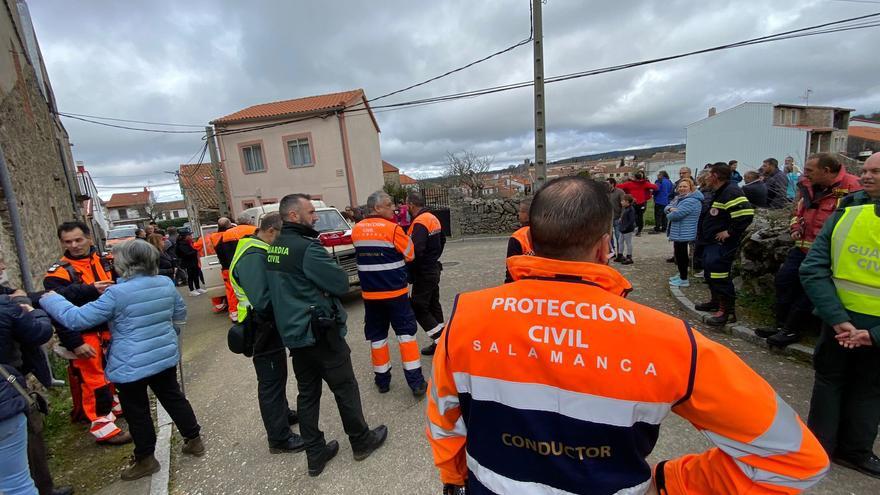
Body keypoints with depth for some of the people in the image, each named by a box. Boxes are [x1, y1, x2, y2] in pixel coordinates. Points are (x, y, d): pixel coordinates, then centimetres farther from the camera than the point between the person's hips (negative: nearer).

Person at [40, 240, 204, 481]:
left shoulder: (117, 293, -21)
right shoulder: (166, 283, -3)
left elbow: (77, 319, -14)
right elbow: (180, 314, 10)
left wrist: (49, 299, 1)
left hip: (132, 366, -5)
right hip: (165, 356, 6)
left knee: (137, 411, 12)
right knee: (173, 397, 19)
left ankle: (145, 459, 29)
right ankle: (194, 439, 30)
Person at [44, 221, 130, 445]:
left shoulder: (105, 262, 4)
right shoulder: (59, 273, -11)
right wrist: (74, 343, -20)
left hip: (110, 330, 6)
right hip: (85, 336, -6)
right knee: (93, 379, -2)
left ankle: (114, 402, 42)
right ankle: (102, 425, 8)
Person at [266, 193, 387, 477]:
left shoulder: (274, 249, 5)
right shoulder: (307, 247, -21)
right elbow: (342, 284, -18)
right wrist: (331, 272, -1)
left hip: (292, 334, 8)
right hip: (321, 333, -8)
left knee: (307, 394, 16)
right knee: (345, 389, 10)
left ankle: (315, 454, 29)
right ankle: (361, 442, 28)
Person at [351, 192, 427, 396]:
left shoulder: (356, 230, 3)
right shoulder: (392, 229, -14)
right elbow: (410, 255, -6)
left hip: (370, 293, 5)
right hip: (395, 291, -4)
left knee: (377, 336, 14)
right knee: (406, 333, 5)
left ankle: (382, 380, 24)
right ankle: (416, 381, 6)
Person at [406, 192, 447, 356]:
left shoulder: (420, 223, -20)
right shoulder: (433, 218, 10)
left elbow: (416, 251, -29)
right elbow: (442, 240, 21)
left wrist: (409, 270, -17)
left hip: (423, 273, -10)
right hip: (433, 269, 10)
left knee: (418, 308, -1)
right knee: (433, 305, 15)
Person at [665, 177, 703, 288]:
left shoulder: (691, 201, -20)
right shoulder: (680, 198, 14)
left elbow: (677, 214, -27)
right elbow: (667, 207, 10)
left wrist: (669, 215, -4)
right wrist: (670, 208, -14)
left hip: (684, 233, -10)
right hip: (679, 232, 10)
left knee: (681, 255, -4)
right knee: (679, 254, 19)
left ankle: (684, 280, 3)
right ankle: (681, 275, 32)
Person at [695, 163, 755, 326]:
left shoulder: (731, 192, -19)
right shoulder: (719, 192, 16)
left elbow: (746, 214, -30)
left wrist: (730, 232, -23)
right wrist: (703, 234, 19)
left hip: (723, 243, -11)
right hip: (712, 242, 11)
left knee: (719, 273, -14)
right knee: (709, 270, 19)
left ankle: (727, 310, -7)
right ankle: (716, 301, 34)